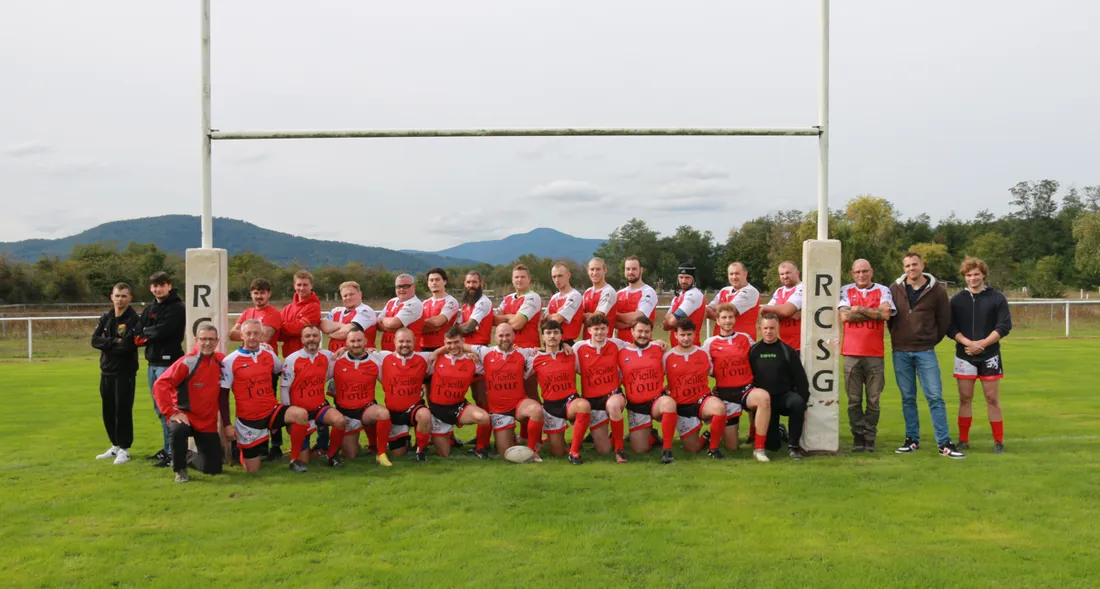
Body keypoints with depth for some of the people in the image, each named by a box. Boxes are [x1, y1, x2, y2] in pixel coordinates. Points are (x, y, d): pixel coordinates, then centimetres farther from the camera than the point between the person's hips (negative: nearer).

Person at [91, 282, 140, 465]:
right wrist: (114, 342, -15)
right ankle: (115, 446, 25)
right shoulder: (105, 318, 10)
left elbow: (127, 345, -20)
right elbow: (95, 340, -1)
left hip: (125, 372, -7)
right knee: (108, 411, 13)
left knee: (123, 410, -4)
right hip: (106, 371, 7)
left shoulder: (134, 319, -10)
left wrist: (107, 345, -7)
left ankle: (124, 449, 5)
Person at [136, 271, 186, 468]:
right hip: (153, 363, 8)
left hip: (168, 362, -8)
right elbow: (139, 335, 9)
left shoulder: (177, 308, -7)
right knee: (160, 409, 14)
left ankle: (173, 453, -7)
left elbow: (162, 331, -19)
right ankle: (168, 448, 24)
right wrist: (151, 336, -9)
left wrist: (146, 334, -1)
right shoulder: (149, 310, 17)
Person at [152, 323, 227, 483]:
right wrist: (171, 412, -28)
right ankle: (180, 469, -12)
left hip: (208, 422, 4)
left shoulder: (221, 361, -2)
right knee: (178, 430, -41)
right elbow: (160, 385, -23)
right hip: (185, 416, -4)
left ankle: (191, 458, 39)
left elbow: (223, 395, 8)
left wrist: (227, 423, 7)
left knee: (213, 468, 3)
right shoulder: (187, 363, -17)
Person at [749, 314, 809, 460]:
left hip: (785, 396, -1)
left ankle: (794, 445, -20)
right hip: (764, 402, 1)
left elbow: (800, 379, -2)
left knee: (797, 402, -37)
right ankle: (778, 431, 35)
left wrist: (803, 405, -7)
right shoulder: (753, 351, 2)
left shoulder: (787, 350, -1)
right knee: (771, 445, -3)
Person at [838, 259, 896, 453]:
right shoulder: (846, 291, 7)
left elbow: (886, 313, -9)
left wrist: (859, 309, -7)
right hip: (851, 354, 0)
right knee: (854, 400, 2)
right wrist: (873, 313, -4)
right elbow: (844, 316, -6)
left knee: (873, 400, 2)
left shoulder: (882, 290, 7)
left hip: (875, 354, 0)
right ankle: (858, 436, 12)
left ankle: (870, 437, 12)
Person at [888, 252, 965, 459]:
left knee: (935, 397, -4)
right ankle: (912, 439, 17)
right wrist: (897, 337, 11)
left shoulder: (936, 290, -1)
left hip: (925, 352, -2)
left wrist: (931, 341, 9)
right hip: (900, 352, 2)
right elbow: (888, 316, 12)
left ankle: (944, 444, 0)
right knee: (908, 398, 8)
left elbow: (944, 320, 6)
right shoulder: (895, 289, 2)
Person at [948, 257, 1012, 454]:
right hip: (964, 356, 1)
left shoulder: (997, 298, 0)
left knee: (992, 399, 2)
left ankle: (998, 441, 10)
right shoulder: (957, 299, 3)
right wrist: (968, 343, -17)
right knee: (965, 398, 5)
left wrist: (982, 343, -15)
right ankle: (963, 440, 13)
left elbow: (1004, 326, -5)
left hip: (989, 355, -1)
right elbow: (950, 328, -1)